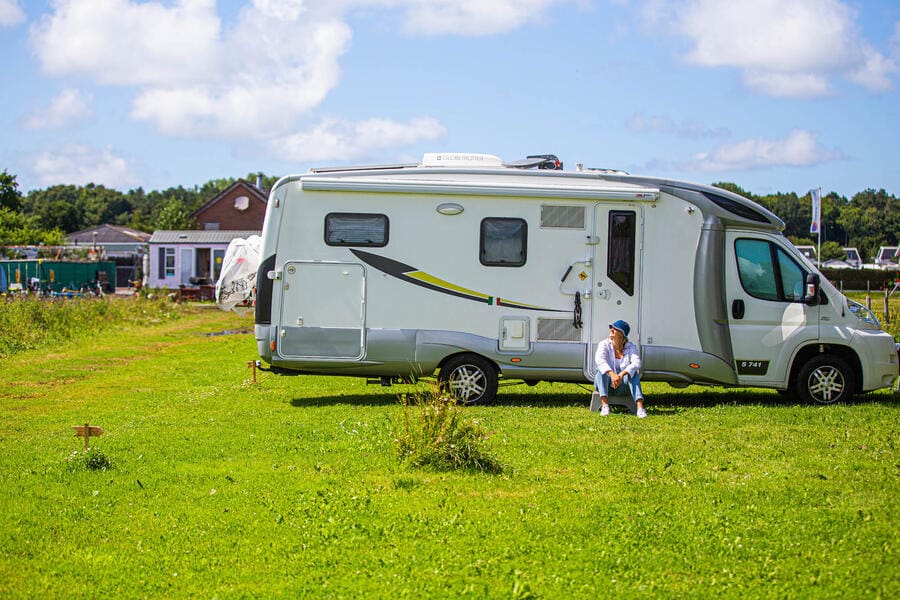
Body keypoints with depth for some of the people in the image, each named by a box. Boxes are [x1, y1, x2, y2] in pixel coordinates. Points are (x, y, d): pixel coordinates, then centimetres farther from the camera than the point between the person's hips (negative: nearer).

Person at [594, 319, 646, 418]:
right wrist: (612, 374, -46)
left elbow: (636, 363, -23)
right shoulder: (604, 345, -6)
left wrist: (621, 375, -42)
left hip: (623, 386, 0)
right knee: (602, 370, -31)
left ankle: (640, 408, -44)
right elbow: (600, 360, -27)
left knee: (633, 372, -28)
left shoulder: (631, 347, -4)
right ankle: (605, 406, -46)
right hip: (606, 385, 0)